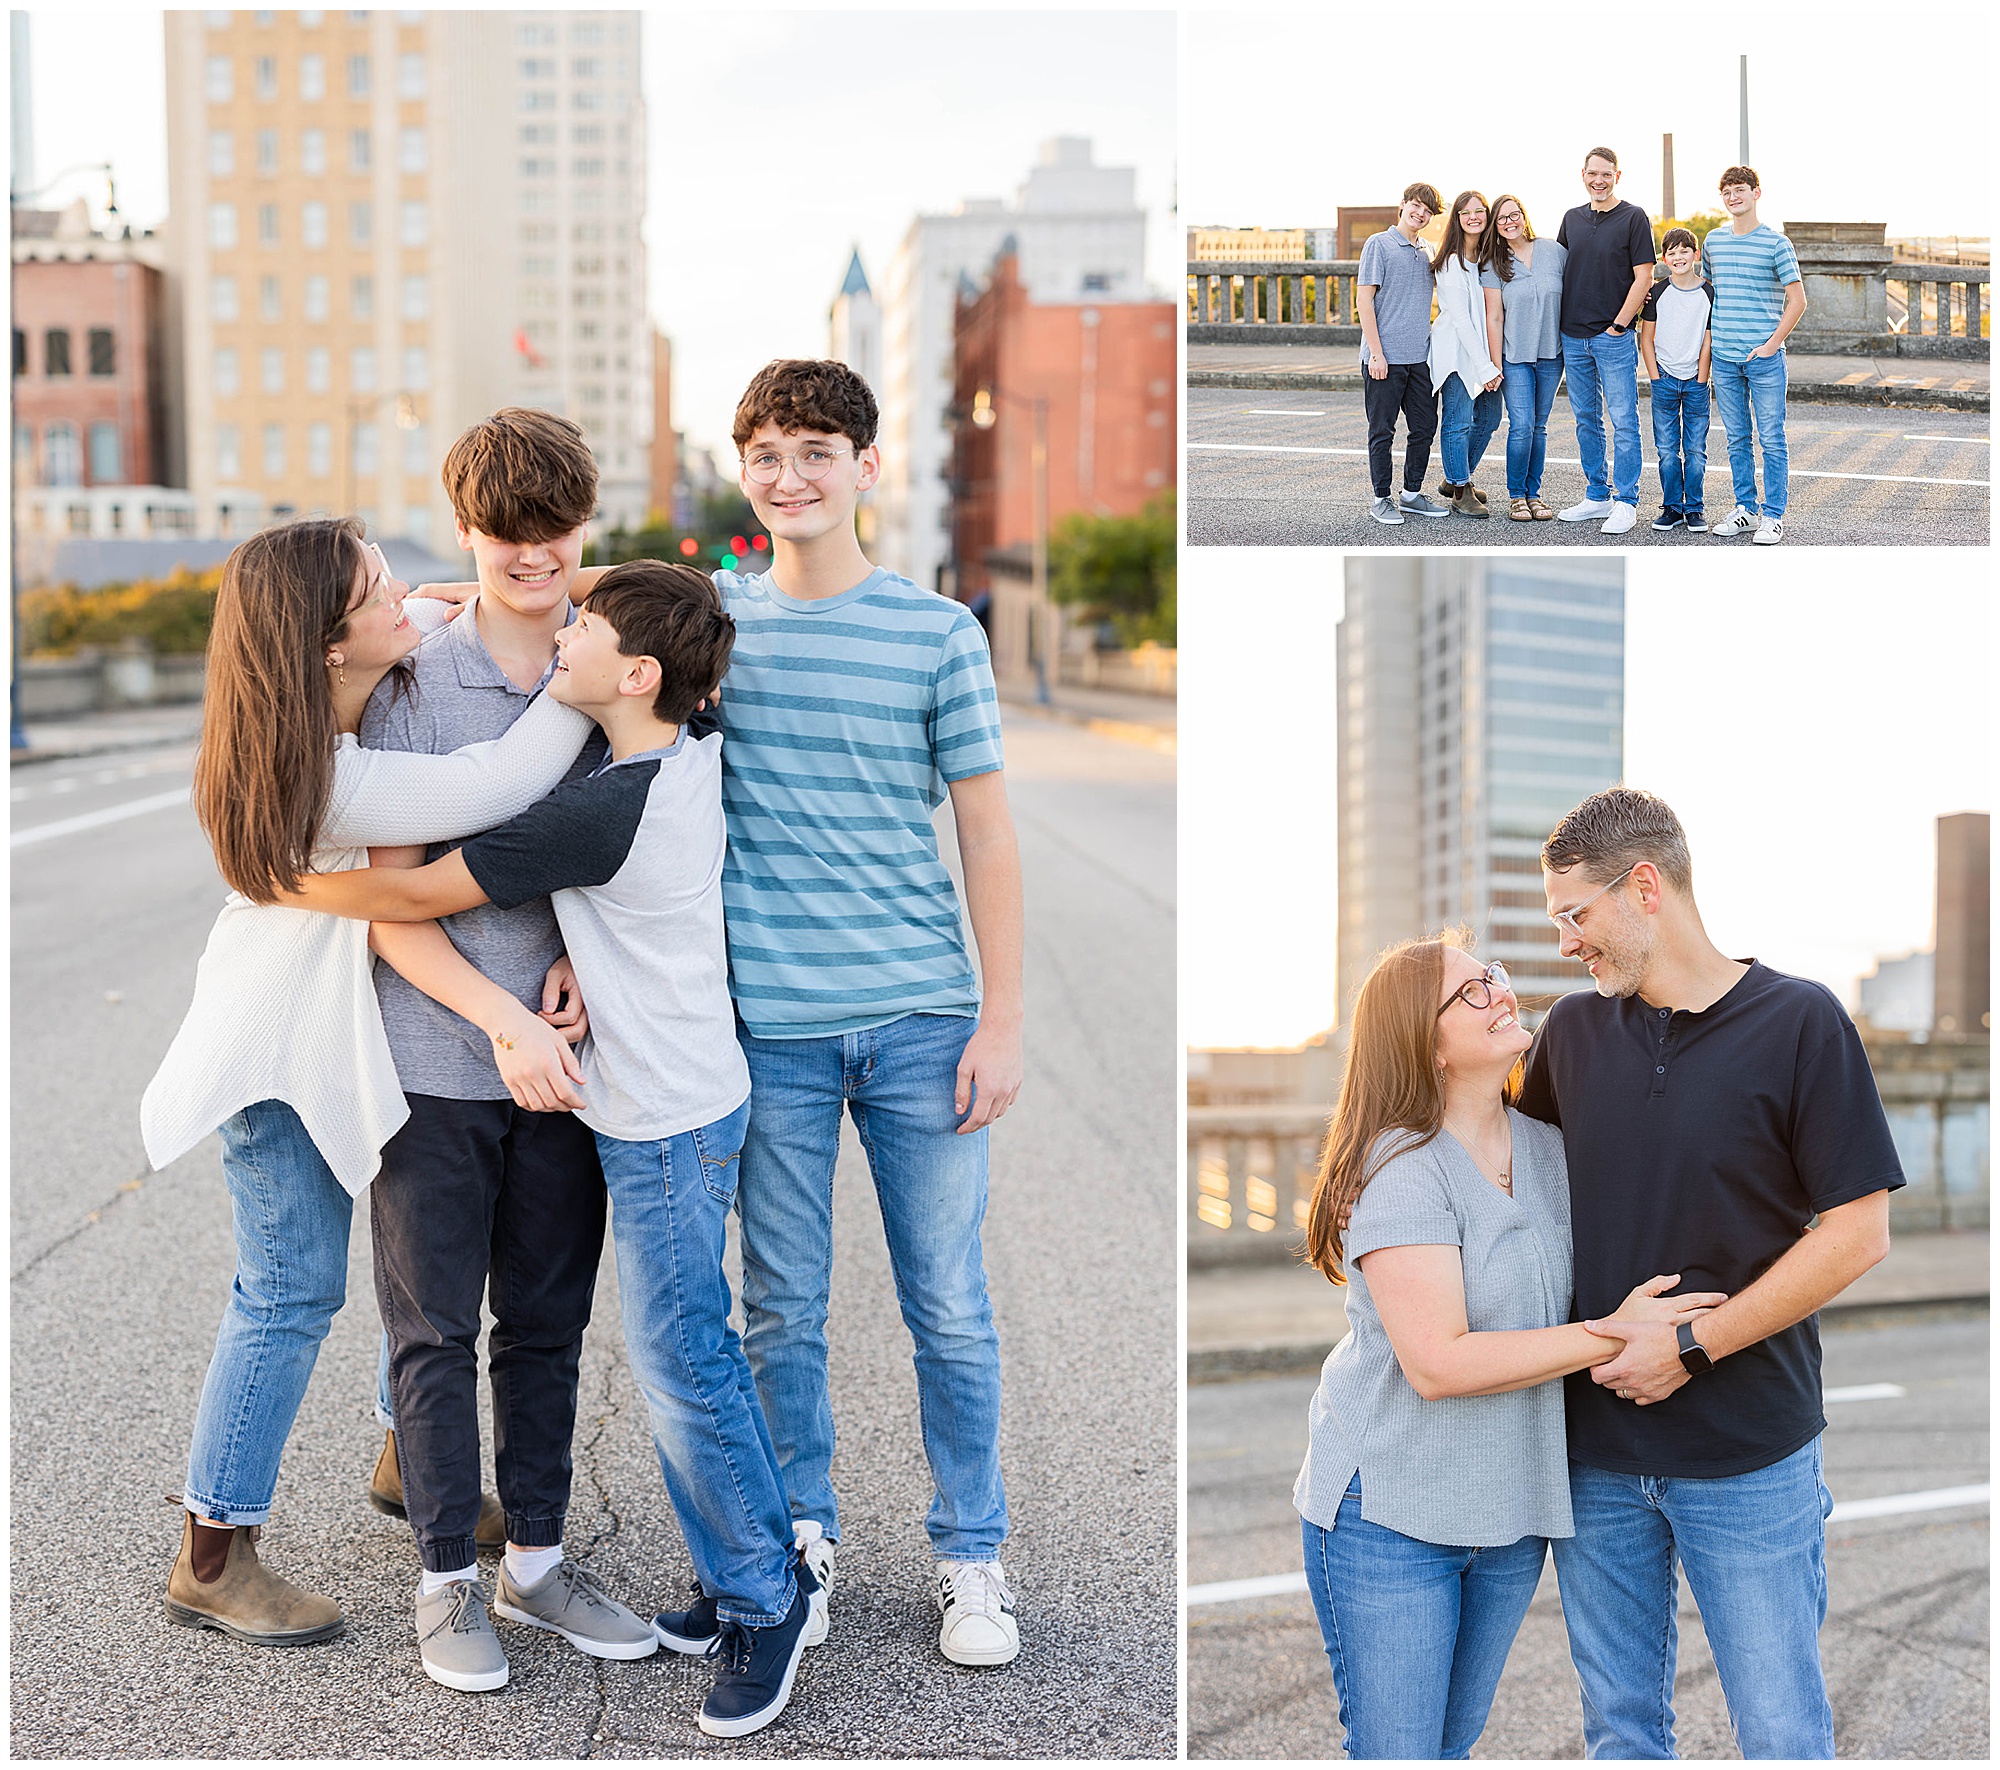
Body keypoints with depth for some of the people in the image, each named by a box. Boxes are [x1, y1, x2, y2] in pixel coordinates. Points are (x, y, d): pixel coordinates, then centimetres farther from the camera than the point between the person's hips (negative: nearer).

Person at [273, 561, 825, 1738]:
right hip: (687, 1100, 9)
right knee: (694, 1351, 16)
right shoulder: (696, 758, -1)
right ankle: (761, 1574, 27)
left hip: (667, 1123, -9)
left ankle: (767, 1600, 14)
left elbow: (418, 895, -19)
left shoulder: (605, 813, -25)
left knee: (678, 1367, 1)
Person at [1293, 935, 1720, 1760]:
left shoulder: (1547, 1149, 5)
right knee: (1395, 1754, 0)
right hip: (1391, 1511, -7)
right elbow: (1438, 1363, -25)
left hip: (1512, 1506, 7)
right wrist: (1611, 1337, -21)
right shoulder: (1401, 1168, -18)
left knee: (1452, 1744, 17)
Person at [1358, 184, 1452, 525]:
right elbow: (1364, 298, -8)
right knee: (1382, 431, 0)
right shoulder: (1379, 244, -2)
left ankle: (1412, 494, 20)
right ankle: (1382, 499, 8)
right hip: (1385, 357, -6)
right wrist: (1376, 352, -15)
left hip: (1420, 357, 6)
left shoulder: (1427, 253, 15)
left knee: (1424, 427, 8)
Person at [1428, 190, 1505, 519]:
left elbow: (1493, 312, 15)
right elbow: (1460, 318, -15)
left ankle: (1457, 478, 28)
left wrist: (1494, 362, 4)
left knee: (1489, 416, 12)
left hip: (1482, 347, 8)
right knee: (1459, 422, -6)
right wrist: (1485, 367, -17)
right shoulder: (1452, 263, -12)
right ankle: (1461, 492, 3)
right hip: (1456, 350, -8)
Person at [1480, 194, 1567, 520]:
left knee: (1539, 426, 7)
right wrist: (1494, 362, -6)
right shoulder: (1493, 265, -1)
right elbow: (1494, 316, -3)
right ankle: (1516, 495, 3)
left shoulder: (1554, 251, 2)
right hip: (1515, 357, -2)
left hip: (1550, 354, 2)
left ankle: (1534, 493, 14)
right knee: (1521, 425, -9)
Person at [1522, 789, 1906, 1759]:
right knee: (1619, 1730, 13)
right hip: (1596, 1447, 4)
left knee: (1781, 1733, 4)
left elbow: (1858, 1232, -11)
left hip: (1748, 1457, -4)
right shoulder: (1573, 1030, 6)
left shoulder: (1799, 1023, -8)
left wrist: (1692, 1347, -14)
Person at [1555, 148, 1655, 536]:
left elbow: (1643, 277, -7)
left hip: (1614, 338, -6)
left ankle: (1625, 503, -3)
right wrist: (1556, 331, 10)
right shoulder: (1573, 218, 12)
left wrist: (1619, 325, -11)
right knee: (1587, 420, 11)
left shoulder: (1633, 217, -3)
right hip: (1573, 338, 6)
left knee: (1623, 421, -5)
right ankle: (1596, 497, 19)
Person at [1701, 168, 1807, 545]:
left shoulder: (1775, 242, -4)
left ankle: (1773, 517, 1)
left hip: (1765, 358, -4)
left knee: (1771, 439, -2)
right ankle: (1745, 509, 18)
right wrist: (1709, 342, 11)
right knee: (1737, 440, 10)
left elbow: (1797, 301, -5)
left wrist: (1772, 344, -11)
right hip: (1724, 358, 4)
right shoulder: (1713, 241, 10)